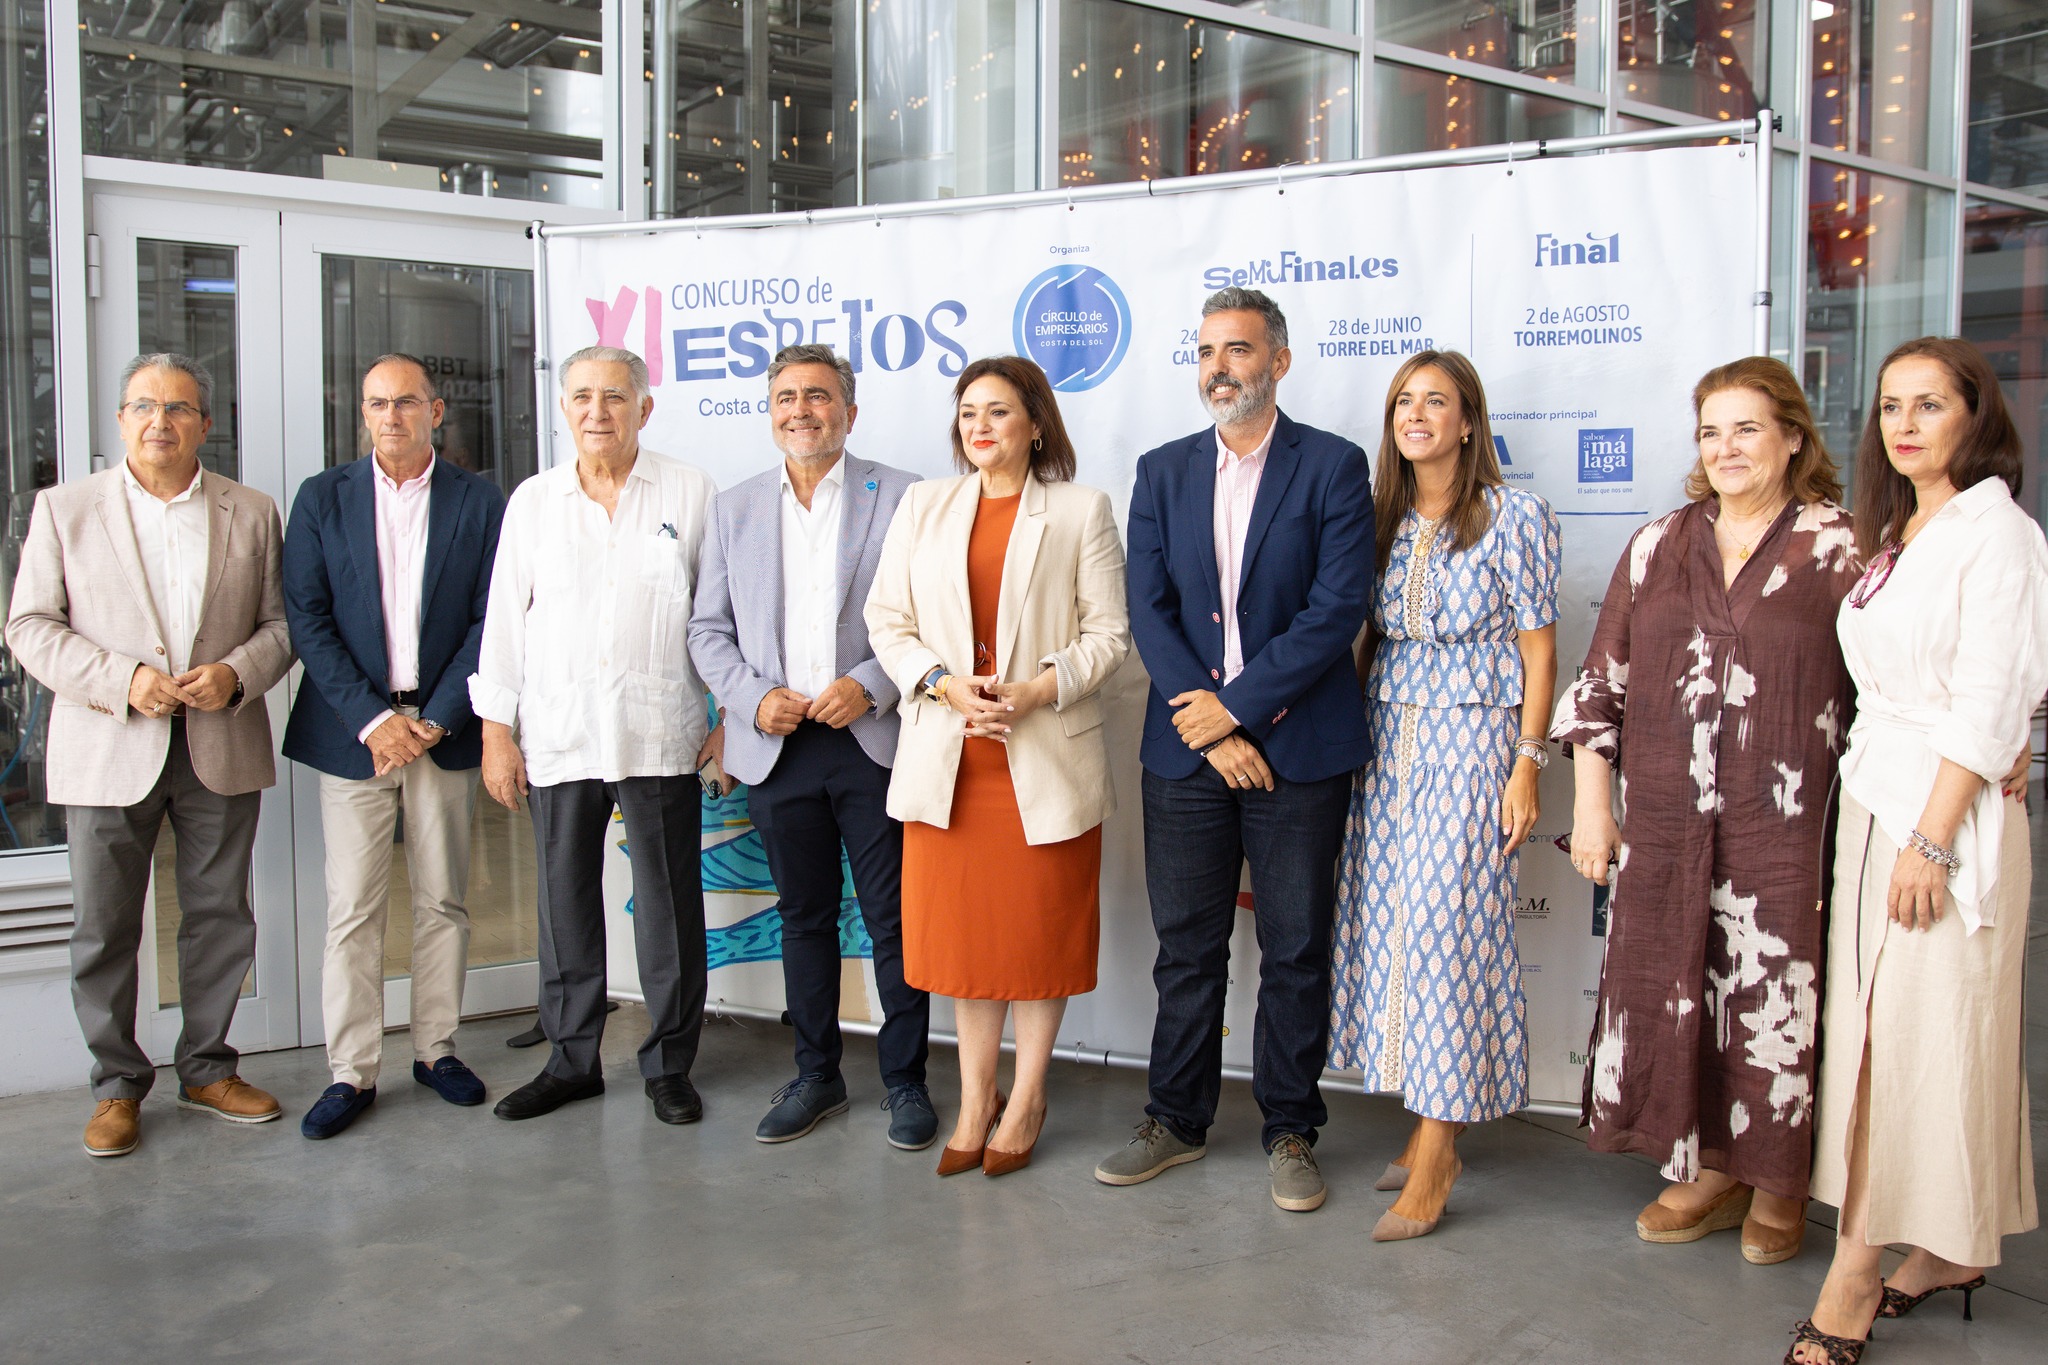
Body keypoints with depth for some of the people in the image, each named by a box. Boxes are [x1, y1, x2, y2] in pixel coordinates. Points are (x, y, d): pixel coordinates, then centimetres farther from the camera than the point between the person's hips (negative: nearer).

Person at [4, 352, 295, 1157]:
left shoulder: (252, 514, 8)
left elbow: (281, 622, 8)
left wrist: (237, 673, -12)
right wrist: (122, 680, -14)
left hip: (221, 749, 2)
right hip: (109, 754, -1)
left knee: (220, 916, 9)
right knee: (104, 929, 4)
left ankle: (207, 1067, 25)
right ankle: (117, 1083, 19)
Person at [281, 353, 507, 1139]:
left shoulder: (479, 503, 4)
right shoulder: (323, 499, 5)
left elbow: (489, 622, 1)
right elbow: (307, 619, -1)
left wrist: (435, 719, -9)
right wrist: (371, 719, -10)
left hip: (444, 729, 1)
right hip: (352, 728, 0)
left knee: (443, 899, 7)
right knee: (352, 906, 0)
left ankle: (436, 1049, 20)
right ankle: (352, 1072, 9)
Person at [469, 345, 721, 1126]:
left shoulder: (692, 494, 3)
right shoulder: (532, 501, 9)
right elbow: (505, 619, 9)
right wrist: (496, 731, 5)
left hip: (661, 736, -2)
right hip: (557, 734, 2)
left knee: (669, 904, 3)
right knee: (565, 902, 9)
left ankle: (669, 1065, 17)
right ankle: (571, 1060, 23)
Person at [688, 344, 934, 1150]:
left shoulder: (904, 500, 1)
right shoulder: (734, 509, 12)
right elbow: (708, 628, 11)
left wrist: (871, 685, -15)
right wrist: (753, 697, -5)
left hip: (875, 743, -3)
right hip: (778, 749, 3)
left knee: (895, 921, 2)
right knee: (804, 918, 13)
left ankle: (905, 1080, 16)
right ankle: (816, 1076, 26)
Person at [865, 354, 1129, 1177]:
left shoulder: (1082, 511, 2)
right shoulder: (924, 507, 11)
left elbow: (1108, 633, -2)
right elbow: (887, 622, 7)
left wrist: (1035, 691, -16)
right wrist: (944, 684, -10)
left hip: (1046, 756, -2)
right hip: (945, 754, 3)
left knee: (1040, 930, 5)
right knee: (961, 929, 8)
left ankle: (1026, 1100, 20)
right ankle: (975, 1100, 22)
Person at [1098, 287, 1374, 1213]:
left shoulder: (1334, 467, -1)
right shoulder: (1163, 473, 9)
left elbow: (1338, 609, -10)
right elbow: (1148, 609, 1)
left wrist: (1236, 706, -13)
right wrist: (1209, 731, -9)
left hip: (1298, 752, -3)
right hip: (1186, 750, 3)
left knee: (1295, 953, 7)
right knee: (1186, 947, 11)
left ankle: (1289, 1132, 22)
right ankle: (1178, 1121, 26)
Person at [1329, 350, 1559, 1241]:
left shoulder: (1514, 516, -4)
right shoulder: (1383, 519, 11)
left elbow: (1538, 649, -5)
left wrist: (1526, 766, -11)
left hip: (1471, 740, -5)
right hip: (1387, 740, 6)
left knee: (1447, 925, -7)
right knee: (1390, 923, 4)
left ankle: (1433, 1165, 0)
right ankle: (1429, 1127, 18)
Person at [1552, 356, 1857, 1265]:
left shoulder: (1837, 552, -1)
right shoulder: (1657, 546, 10)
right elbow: (1601, 681, 11)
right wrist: (1590, 803, 7)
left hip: (1782, 827, -3)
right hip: (1664, 823, 4)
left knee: (1774, 997, 2)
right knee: (1671, 992, 8)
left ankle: (1779, 1186, 23)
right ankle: (1710, 1173, 26)